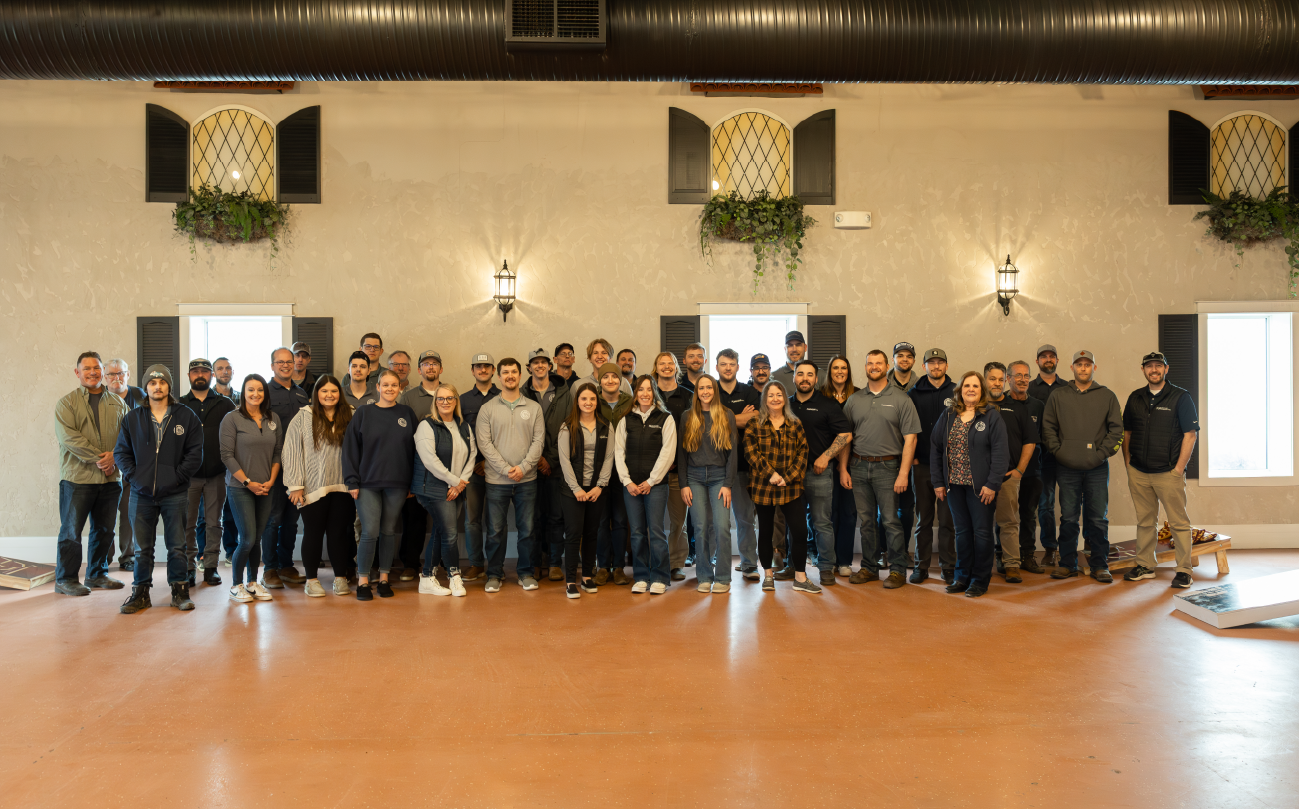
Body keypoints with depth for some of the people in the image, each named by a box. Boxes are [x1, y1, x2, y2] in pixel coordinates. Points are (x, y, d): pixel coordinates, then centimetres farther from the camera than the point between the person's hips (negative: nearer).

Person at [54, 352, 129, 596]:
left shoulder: (118, 403, 12)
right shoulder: (66, 403, -1)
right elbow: (69, 437, -13)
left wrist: (114, 457, -12)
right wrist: (98, 457, -18)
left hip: (110, 478, 4)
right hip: (77, 477, -4)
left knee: (104, 530, 12)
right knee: (71, 530, 1)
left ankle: (97, 574, 25)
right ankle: (65, 579, 12)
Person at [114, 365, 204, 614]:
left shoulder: (186, 417, 3)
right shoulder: (132, 418, 8)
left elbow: (195, 453, 0)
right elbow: (121, 452, 10)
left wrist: (177, 476, -8)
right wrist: (134, 476, -4)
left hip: (174, 493, -1)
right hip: (142, 494, 2)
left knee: (177, 546, 4)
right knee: (142, 548, 8)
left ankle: (179, 591, 14)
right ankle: (140, 593, 18)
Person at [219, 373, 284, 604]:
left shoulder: (273, 419, 9)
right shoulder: (232, 419, -4)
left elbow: (278, 452, 12)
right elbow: (227, 455, -8)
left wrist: (271, 480, -1)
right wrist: (248, 482, -11)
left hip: (266, 488, 4)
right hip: (240, 488, -4)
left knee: (258, 537, 7)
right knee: (248, 539, -6)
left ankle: (253, 582, 20)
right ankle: (236, 585, 10)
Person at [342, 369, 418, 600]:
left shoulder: (407, 414, 6)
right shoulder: (363, 414, 1)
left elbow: (415, 449, 8)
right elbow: (350, 449, 1)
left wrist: (414, 483, 4)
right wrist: (352, 481, -5)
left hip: (397, 485, 2)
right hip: (368, 484, -2)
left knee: (389, 531, 9)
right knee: (370, 533, -6)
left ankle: (384, 578, 20)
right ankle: (363, 581, 7)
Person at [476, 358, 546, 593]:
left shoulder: (534, 408, 7)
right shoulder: (487, 409, 2)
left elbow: (538, 441, 1)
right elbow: (484, 443, -4)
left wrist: (523, 467, -11)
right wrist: (506, 469, -12)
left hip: (527, 479, 1)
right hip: (496, 480, -1)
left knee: (527, 529, 7)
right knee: (495, 530, 4)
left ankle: (526, 573, 20)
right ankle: (494, 574, 17)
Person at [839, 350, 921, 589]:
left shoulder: (900, 399, 0)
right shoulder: (854, 400, 10)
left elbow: (910, 438, -5)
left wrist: (903, 473, -11)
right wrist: (843, 468, 4)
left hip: (887, 467, -3)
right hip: (858, 467, 3)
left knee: (891, 521, -1)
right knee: (865, 521, 9)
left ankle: (897, 570, 9)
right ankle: (869, 567, 20)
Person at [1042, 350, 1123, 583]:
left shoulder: (1107, 396, 7)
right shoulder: (1058, 396, 9)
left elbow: (1116, 428, 4)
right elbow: (1048, 427, 9)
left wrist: (1102, 453, -6)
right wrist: (1058, 451, -3)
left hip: (1097, 468, 0)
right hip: (1067, 468, 1)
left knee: (1098, 518, 2)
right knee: (1068, 518, 5)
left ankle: (1100, 565, 11)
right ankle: (1068, 564, 13)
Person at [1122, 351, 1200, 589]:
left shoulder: (1180, 397, -2)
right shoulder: (1135, 398, 11)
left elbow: (1191, 434, -6)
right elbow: (1127, 432, 17)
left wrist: (1179, 468, -11)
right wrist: (1128, 462, 8)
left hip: (1169, 472, -4)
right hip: (1138, 473, 4)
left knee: (1179, 522, 0)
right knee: (1144, 521, 11)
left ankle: (1184, 571, 7)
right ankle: (1145, 566, 20)